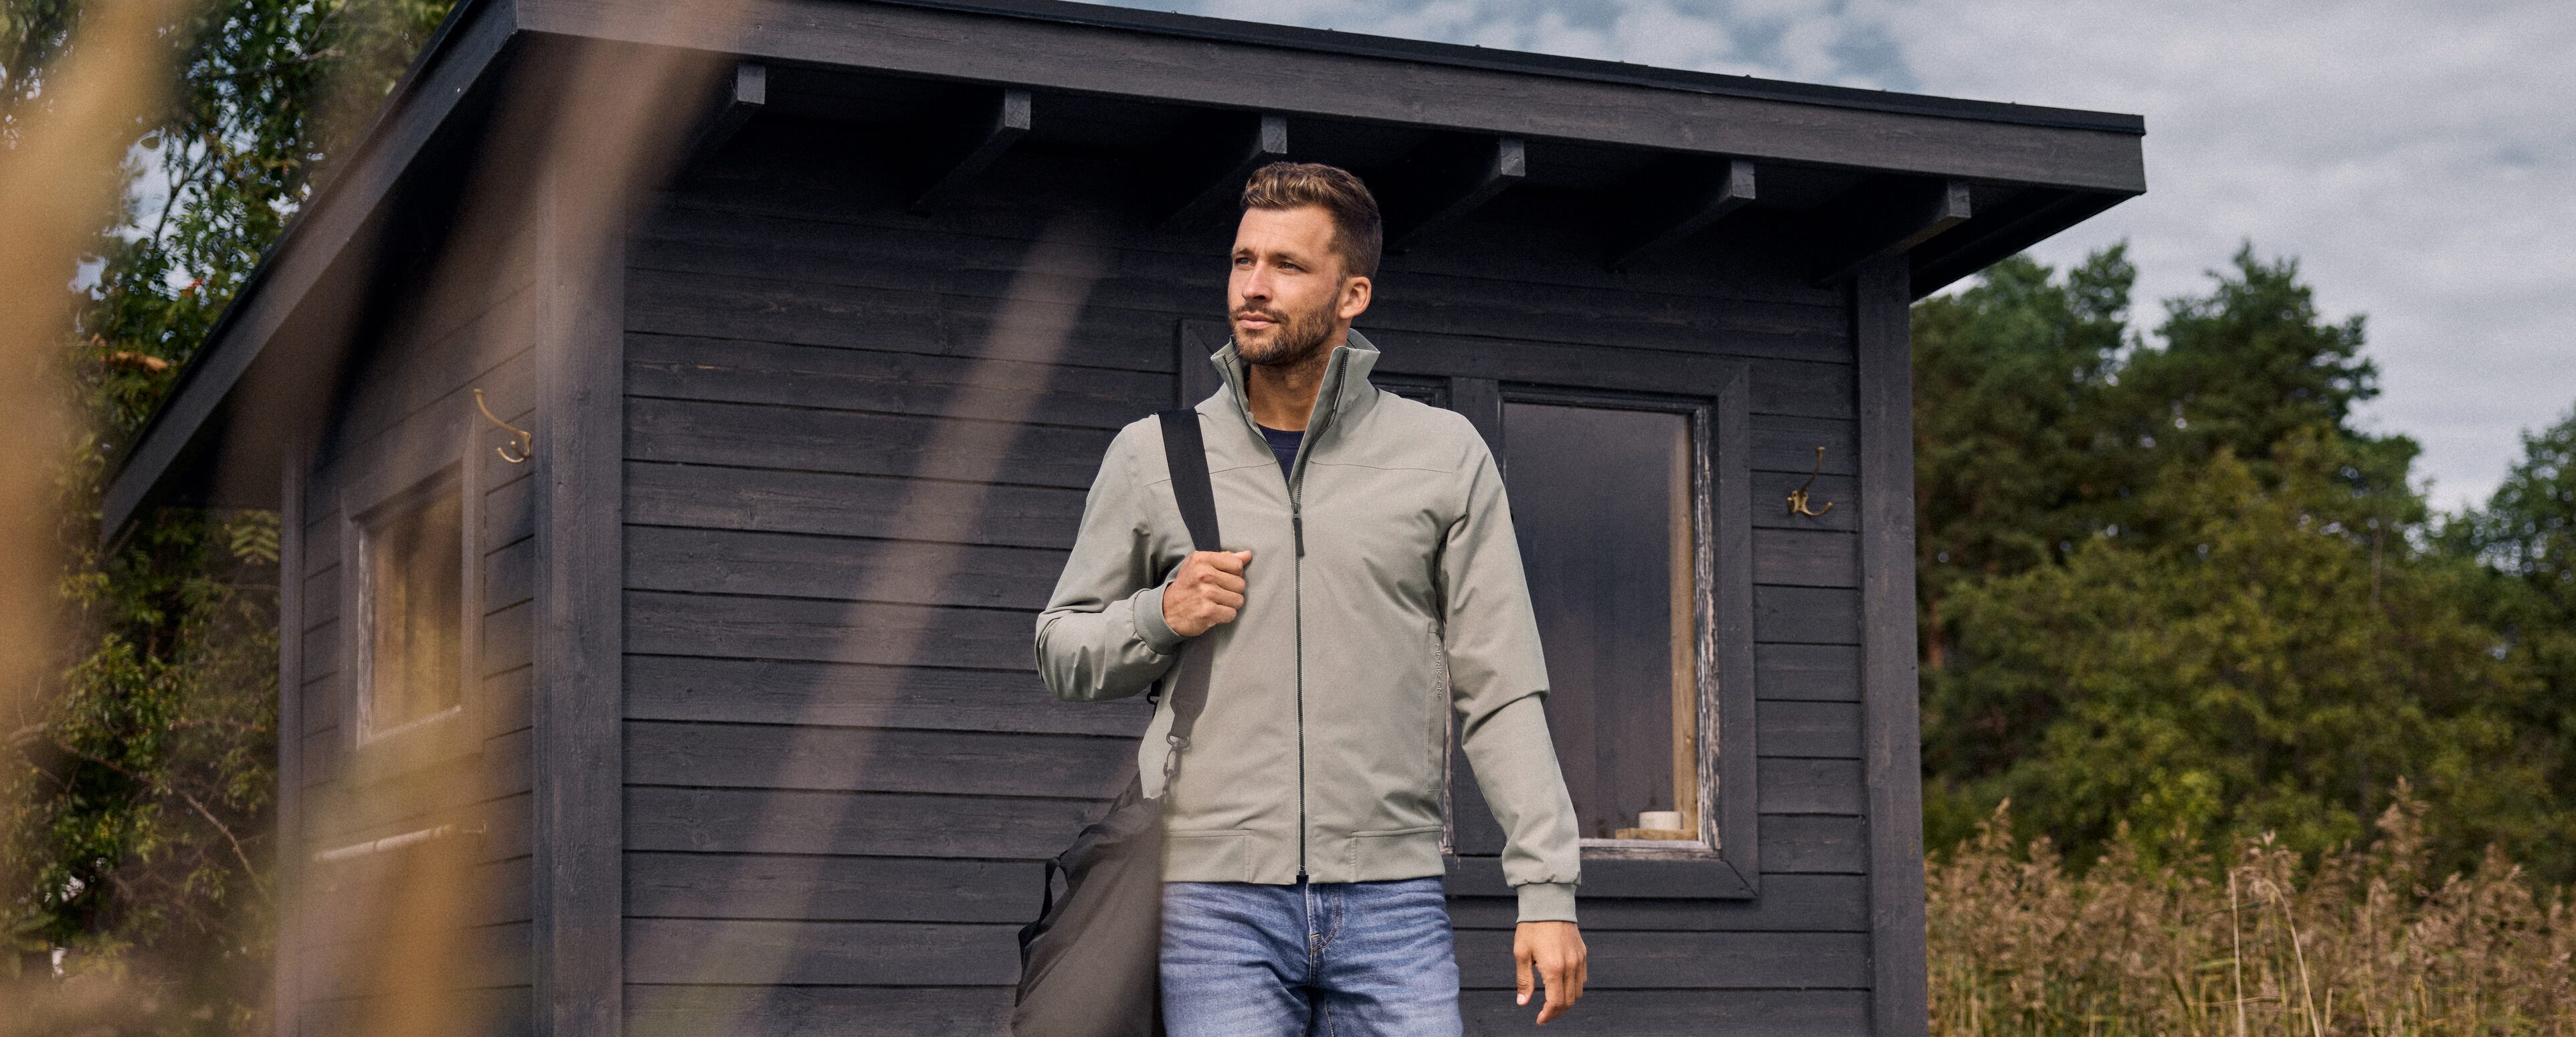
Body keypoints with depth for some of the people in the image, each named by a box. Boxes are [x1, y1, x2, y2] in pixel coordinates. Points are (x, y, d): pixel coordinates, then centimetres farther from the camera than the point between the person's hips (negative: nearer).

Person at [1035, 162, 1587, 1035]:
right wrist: (1159, 617, -4)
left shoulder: (1446, 456, 7)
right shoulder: (1151, 456, 9)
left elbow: (1501, 694, 5)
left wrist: (1548, 887, -3)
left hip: (1394, 902, 0)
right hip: (1216, 901, 0)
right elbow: (1060, 654, 17)